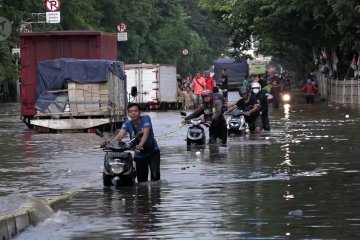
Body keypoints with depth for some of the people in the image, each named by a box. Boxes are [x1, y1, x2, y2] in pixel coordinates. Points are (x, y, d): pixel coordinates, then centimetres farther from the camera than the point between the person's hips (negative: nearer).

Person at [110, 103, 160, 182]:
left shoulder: (146, 119, -16)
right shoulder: (127, 124, -8)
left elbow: (146, 133, -33)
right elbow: (120, 135, -25)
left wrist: (140, 145, -52)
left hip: (152, 152, -3)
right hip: (139, 155, 3)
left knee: (155, 175, -21)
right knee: (141, 180, 6)